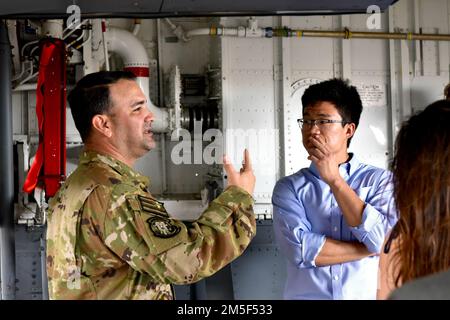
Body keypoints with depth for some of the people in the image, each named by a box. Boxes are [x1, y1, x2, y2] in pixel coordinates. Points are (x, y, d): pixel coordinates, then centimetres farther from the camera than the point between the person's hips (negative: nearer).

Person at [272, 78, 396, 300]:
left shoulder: (380, 180, 4)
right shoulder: (288, 188, 4)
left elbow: (384, 240, -10)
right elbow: (299, 248, -9)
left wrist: (334, 180, -8)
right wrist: (370, 248, -7)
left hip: (367, 295, 1)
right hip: (307, 295, -1)